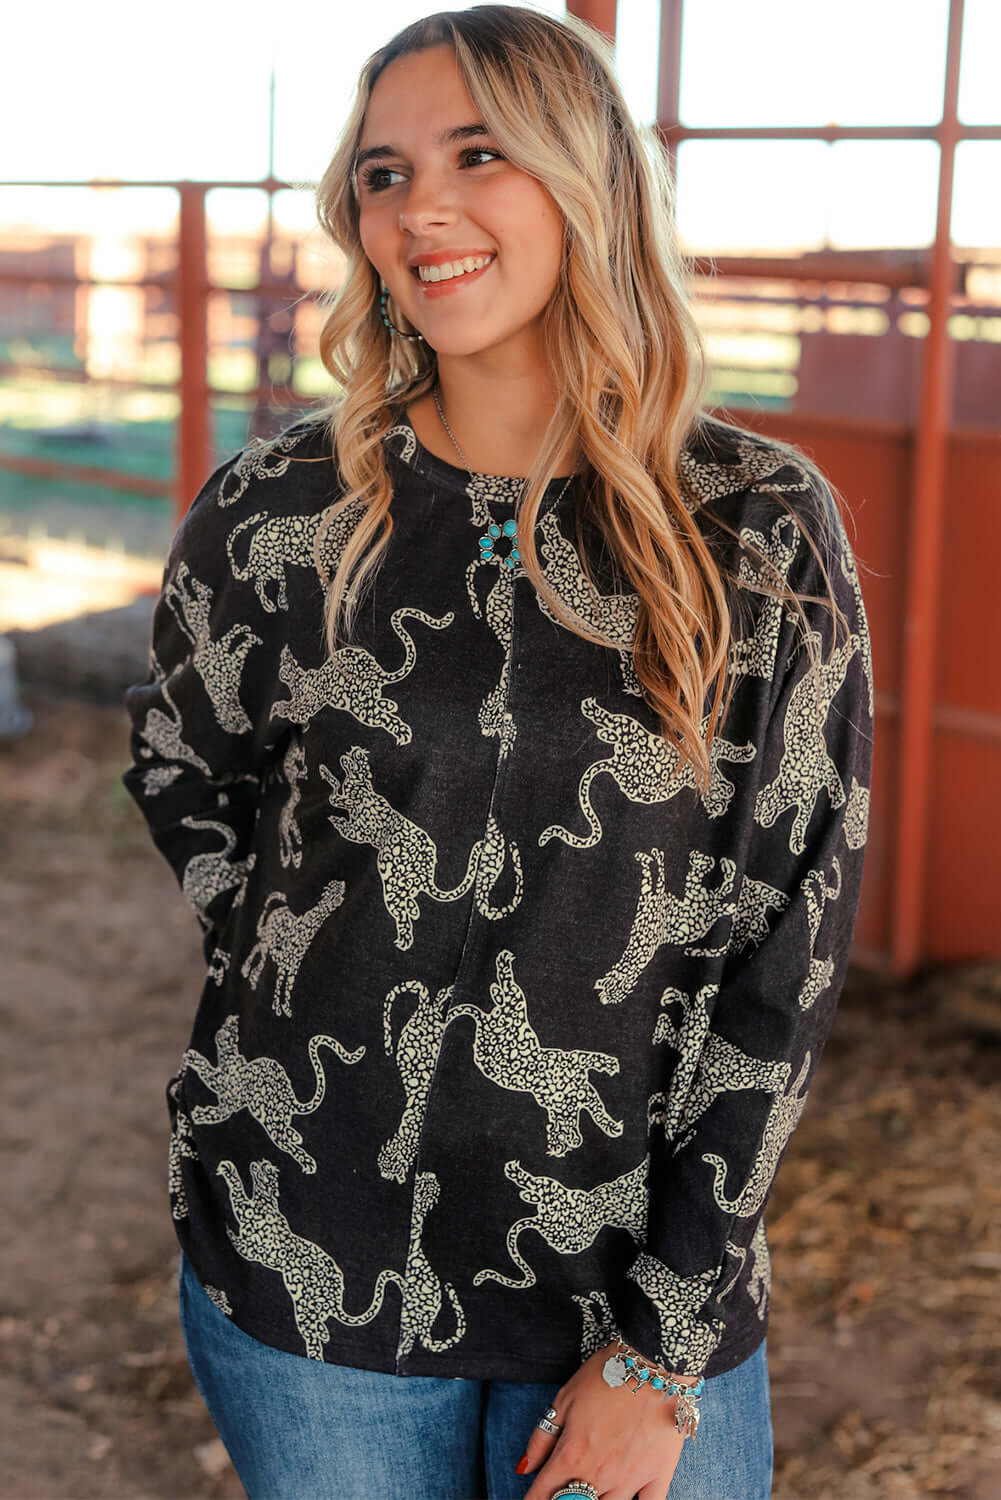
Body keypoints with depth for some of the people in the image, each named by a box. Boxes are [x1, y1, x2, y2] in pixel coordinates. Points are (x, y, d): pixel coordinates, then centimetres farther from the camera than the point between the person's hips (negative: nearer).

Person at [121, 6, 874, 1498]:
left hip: (644, 1281, -1)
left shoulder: (760, 528, -8)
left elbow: (791, 941, -8)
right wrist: (317, 995, 1)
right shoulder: (273, 512, -5)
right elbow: (181, 775, 13)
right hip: (302, 1273, 1)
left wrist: (666, 1345, -8)